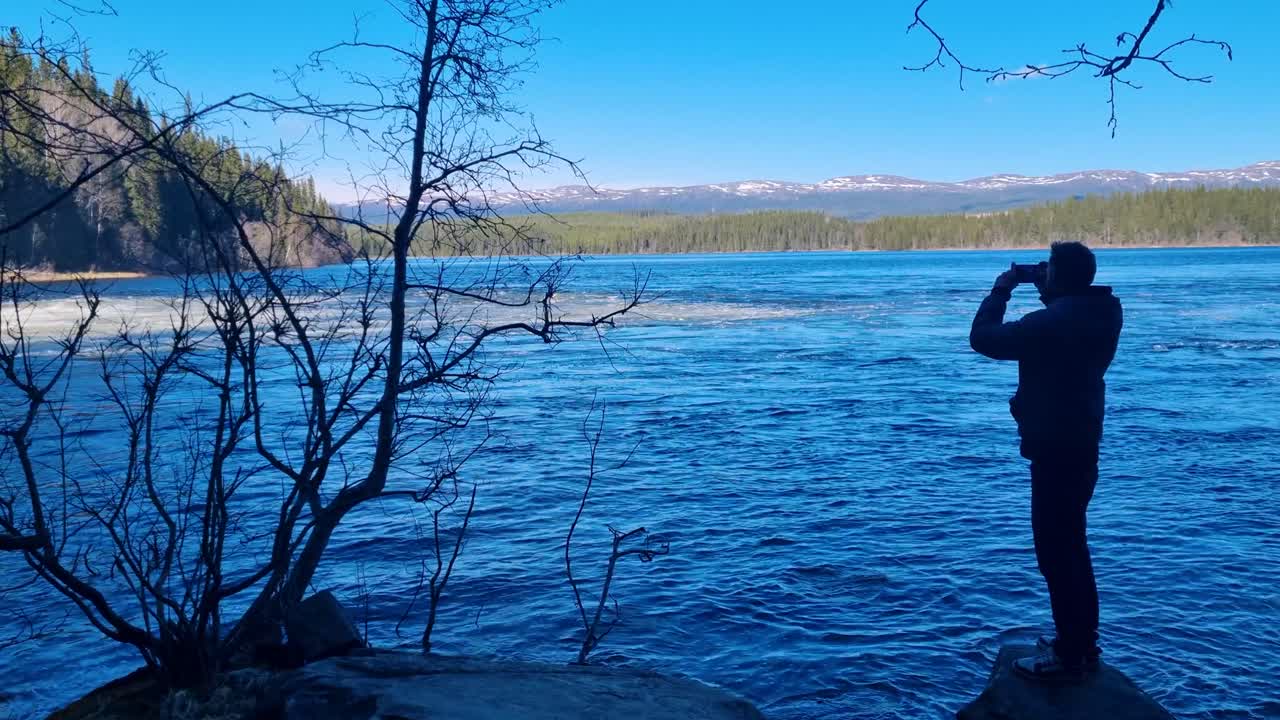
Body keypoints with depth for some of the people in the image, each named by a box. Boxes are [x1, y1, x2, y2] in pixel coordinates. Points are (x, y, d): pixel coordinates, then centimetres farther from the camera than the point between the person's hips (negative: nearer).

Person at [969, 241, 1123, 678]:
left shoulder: (1052, 321, -23)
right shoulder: (1099, 312, 5)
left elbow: (984, 338, -16)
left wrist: (1002, 289, -4)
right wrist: (1046, 294, 13)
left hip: (1055, 451, -10)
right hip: (1081, 445, 10)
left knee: (1056, 552, -1)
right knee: (1070, 546, 20)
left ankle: (1070, 655, 8)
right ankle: (1082, 640, 32)